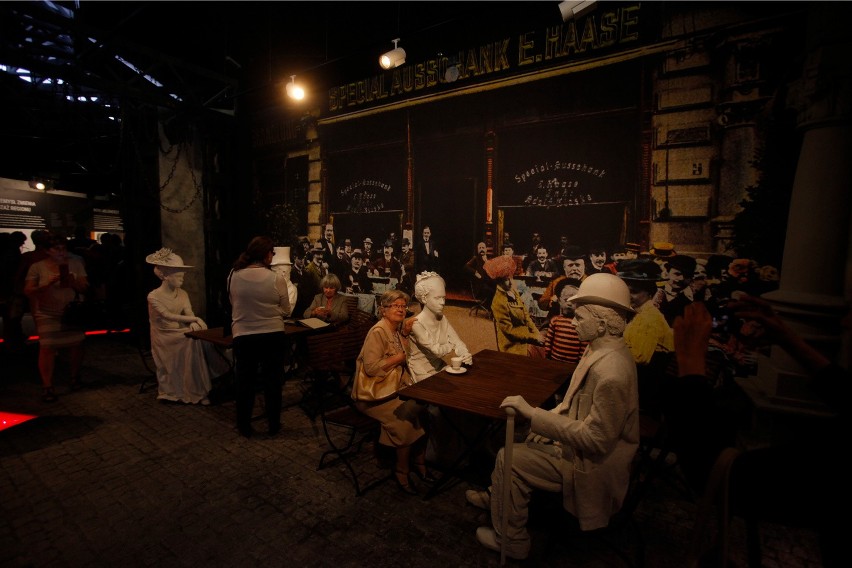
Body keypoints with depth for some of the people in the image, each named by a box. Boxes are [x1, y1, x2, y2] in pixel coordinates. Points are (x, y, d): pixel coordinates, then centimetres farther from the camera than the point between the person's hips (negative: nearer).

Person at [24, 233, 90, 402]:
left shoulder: (75, 264, 1)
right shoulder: (37, 267, -3)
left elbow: (84, 287, 0)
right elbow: (28, 291, -5)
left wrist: (73, 282, -21)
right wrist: (48, 284, -21)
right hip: (47, 314, -1)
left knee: (76, 345, 0)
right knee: (47, 348, -7)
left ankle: (75, 376, 21)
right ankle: (47, 386, 2)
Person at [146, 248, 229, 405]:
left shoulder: (183, 294, 6)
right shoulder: (153, 296, -11)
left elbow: (189, 314, -5)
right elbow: (167, 316, -26)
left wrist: (193, 323, -30)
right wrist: (195, 319, -36)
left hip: (181, 334, 5)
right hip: (164, 338, -5)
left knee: (199, 338, -25)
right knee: (193, 340, -30)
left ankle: (199, 387, -20)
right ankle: (195, 391, -23)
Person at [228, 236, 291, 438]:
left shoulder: (234, 276, -6)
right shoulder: (277, 279, -14)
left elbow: (234, 304, 9)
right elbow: (285, 311, -4)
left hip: (243, 337, 2)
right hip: (273, 336, -1)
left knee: (245, 382, 17)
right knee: (272, 381, 14)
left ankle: (244, 427, 28)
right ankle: (274, 425, 26)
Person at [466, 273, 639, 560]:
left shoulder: (611, 373, -33)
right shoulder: (603, 349, -2)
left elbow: (594, 439, -30)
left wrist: (532, 413, -29)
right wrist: (548, 419, -1)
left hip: (591, 464, -9)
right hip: (582, 438, 9)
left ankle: (510, 542, 15)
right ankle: (497, 497, 38)